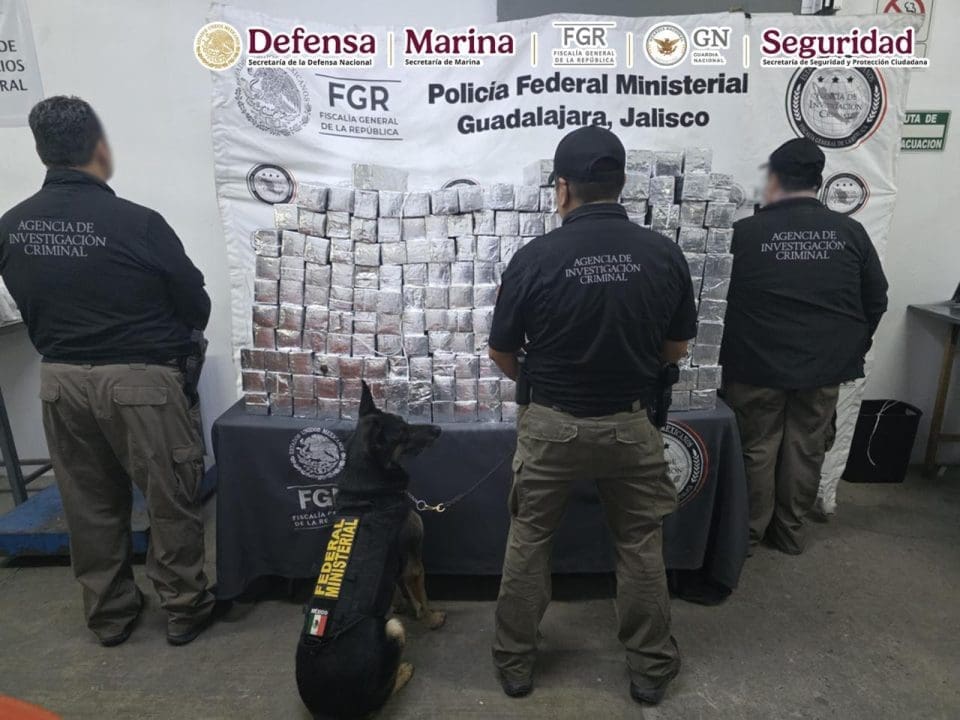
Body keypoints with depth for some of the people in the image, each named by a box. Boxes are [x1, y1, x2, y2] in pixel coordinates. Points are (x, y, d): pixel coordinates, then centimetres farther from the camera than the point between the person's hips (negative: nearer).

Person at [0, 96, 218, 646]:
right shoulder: (137, 223, -17)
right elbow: (197, 309, -8)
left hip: (60, 379, 6)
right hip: (140, 381, -5)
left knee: (90, 505, 17)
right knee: (171, 499, 10)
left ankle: (110, 614, 31)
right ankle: (186, 609, 23)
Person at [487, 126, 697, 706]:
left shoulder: (535, 257, -14)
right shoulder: (664, 254, -7)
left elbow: (503, 354, -3)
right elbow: (678, 348, 4)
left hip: (552, 424, -1)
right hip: (631, 424, 2)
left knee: (529, 541, 17)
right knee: (641, 546, 19)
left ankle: (516, 662, 32)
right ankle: (651, 668, 34)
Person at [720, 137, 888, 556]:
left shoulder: (745, 233, -11)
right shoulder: (850, 232, 0)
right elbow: (876, 301, 7)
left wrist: (726, 356, 10)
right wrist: (851, 348, 20)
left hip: (759, 365, -3)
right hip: (825, 366, 3)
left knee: (756, 448, 9)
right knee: (806, 449, 14)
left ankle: (748, 533, 21)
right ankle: (790, 532, 28)